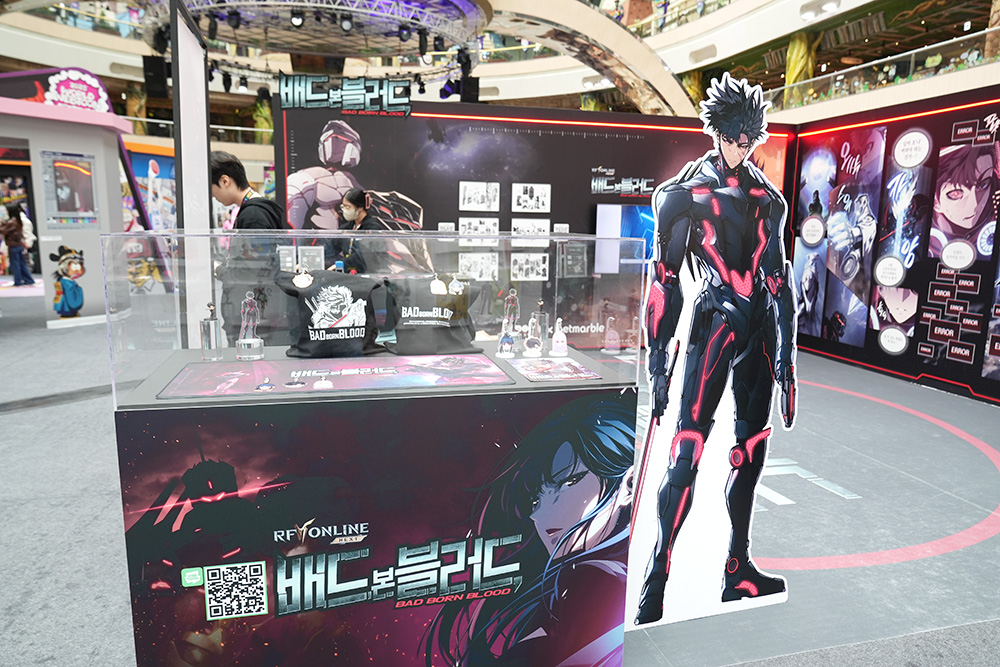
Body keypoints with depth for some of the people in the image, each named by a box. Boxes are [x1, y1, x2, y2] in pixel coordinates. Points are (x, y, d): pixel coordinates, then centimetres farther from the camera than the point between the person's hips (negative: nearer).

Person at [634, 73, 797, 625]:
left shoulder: (766, 195, 15)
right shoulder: (686, 190, -1)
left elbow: (777, 276, 17)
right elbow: (665, 276, -5)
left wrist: (786, 355, 13)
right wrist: (656, 360, -10)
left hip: (759, 330, 6)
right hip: (714, 324, -6)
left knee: (751, 450, 10)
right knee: (688, 450, -11)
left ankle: (738, 570, 25)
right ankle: (655, 580, -2)